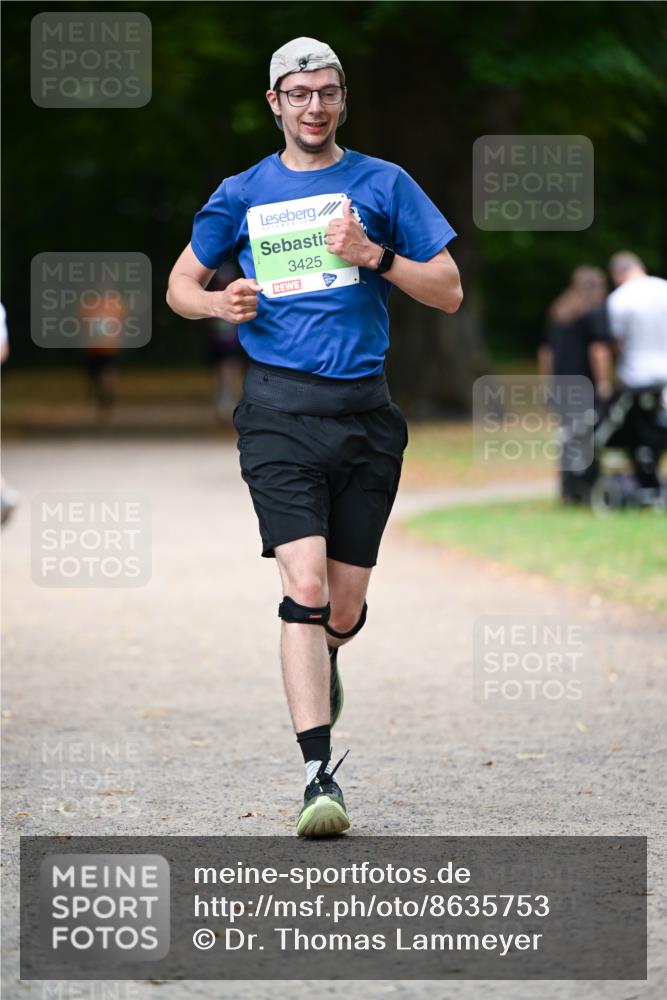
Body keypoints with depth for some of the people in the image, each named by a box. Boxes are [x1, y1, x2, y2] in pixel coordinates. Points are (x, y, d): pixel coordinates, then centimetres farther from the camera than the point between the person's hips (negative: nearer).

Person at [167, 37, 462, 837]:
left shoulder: (384, 185, 8)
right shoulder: (243, 195, 10)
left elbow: (448, 293, 6)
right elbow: (180, 284, 19)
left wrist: (374, 257, -10)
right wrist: (220, 302, -4)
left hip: (364, 410, 1)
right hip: (279, 406, -1)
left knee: (345, 608, 7)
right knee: (305, 585, -18)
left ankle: (320, 664, 45)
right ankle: (318, 775, -20)